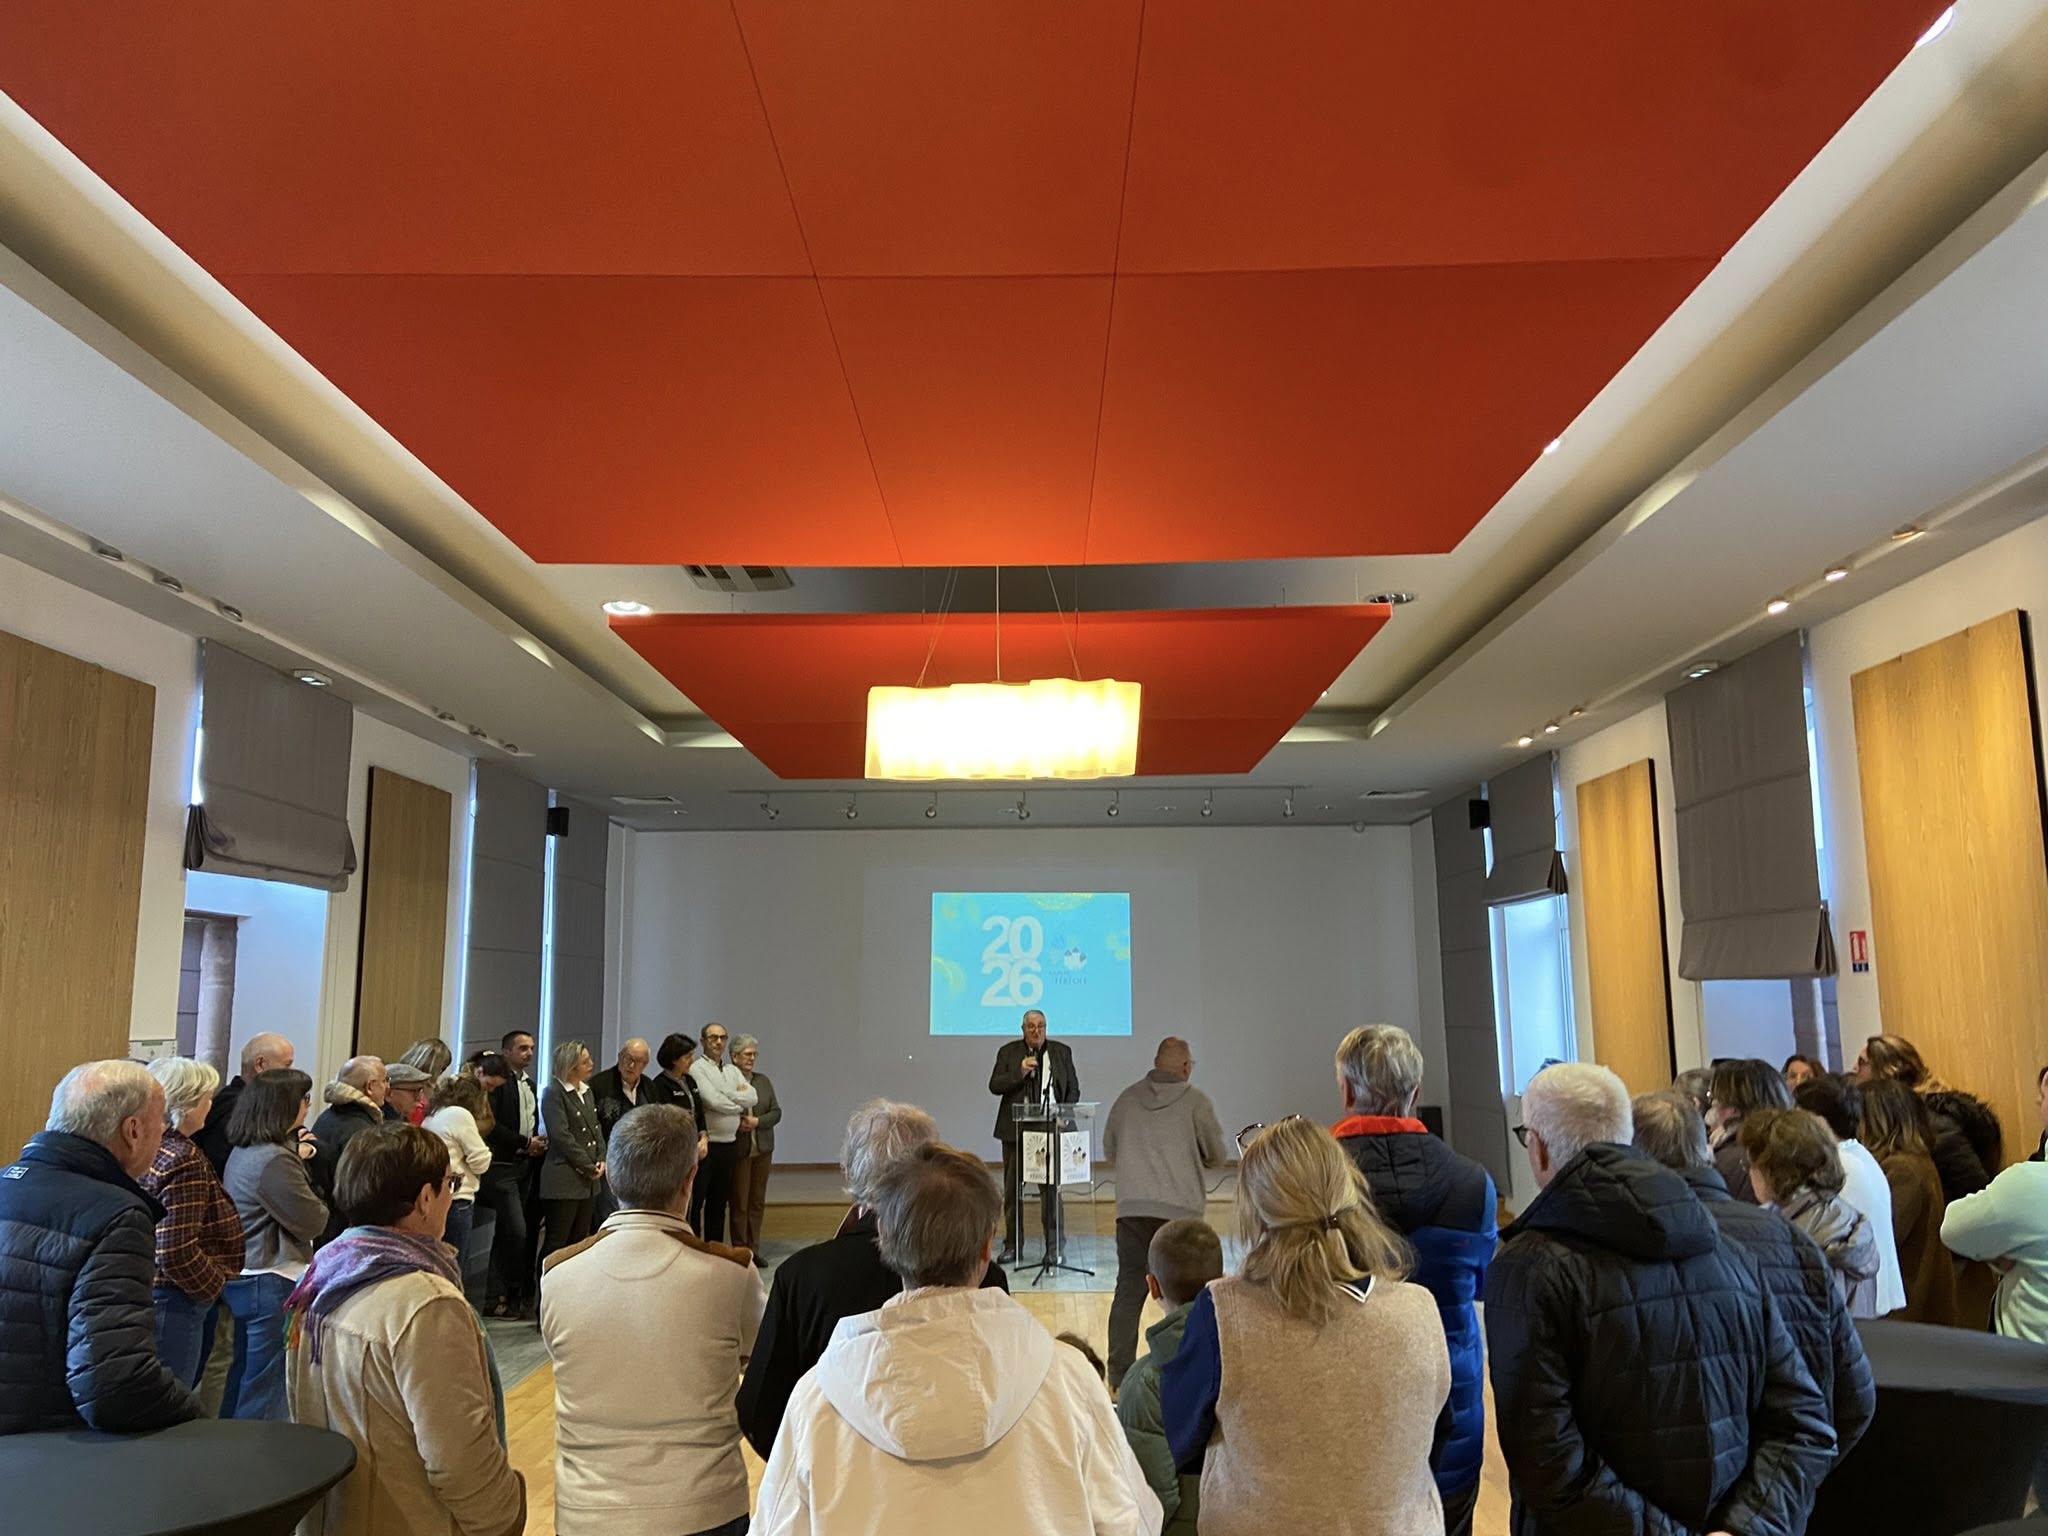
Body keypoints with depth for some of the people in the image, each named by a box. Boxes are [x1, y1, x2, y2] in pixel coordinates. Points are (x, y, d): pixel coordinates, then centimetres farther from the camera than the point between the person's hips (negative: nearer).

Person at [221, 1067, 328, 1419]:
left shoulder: (243, 1152, 8)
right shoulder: (274, 1161, -23)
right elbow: (312, 1222, -19)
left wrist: (298, 1159, 8)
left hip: (243, 1277, 10)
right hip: (273, 1283, -10)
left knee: (243, 1375, 22)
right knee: (266, 1387, 0)